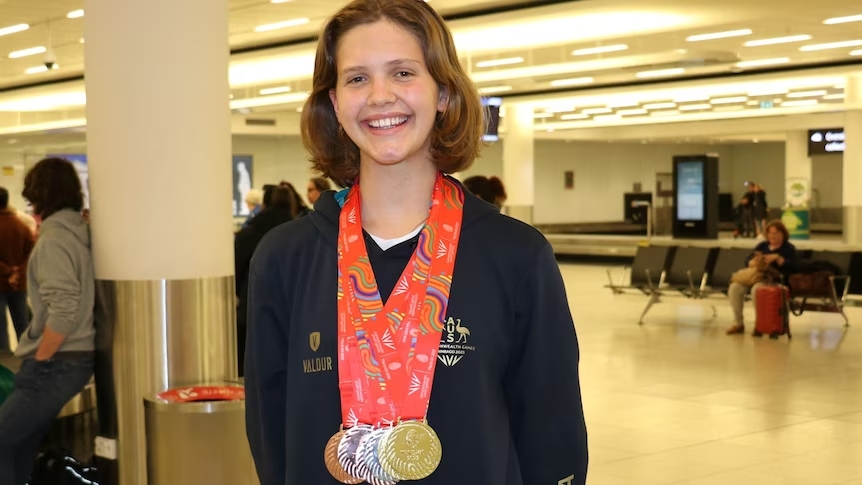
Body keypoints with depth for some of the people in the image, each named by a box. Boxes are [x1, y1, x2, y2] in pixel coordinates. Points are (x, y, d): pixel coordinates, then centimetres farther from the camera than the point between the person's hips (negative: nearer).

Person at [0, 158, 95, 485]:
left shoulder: (54, 238, -15)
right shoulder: (78, 232, 10)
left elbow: (63, 312, -25)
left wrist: (39, 359, -12)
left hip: (55, 366, -9)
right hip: (73, 360, 9)